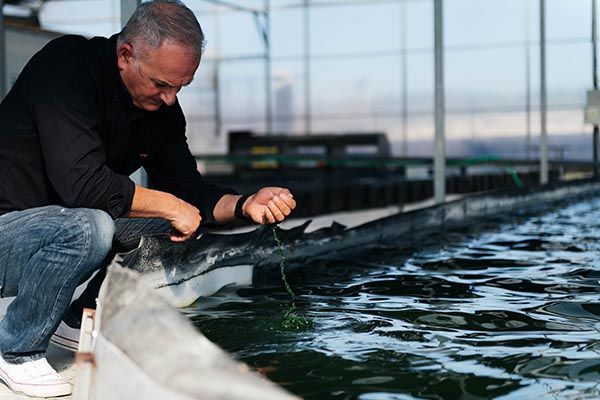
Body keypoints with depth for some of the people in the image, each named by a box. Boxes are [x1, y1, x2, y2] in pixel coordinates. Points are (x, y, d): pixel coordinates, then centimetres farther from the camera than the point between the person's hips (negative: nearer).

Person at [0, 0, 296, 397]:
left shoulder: (161, 103, 0)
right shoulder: (66, 66, -23)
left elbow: (187, 191, 3)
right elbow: (83, 184, -32)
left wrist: (245, 204, -16)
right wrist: (170, 205, -22)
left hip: (67, 228, 8)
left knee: (165, 225, -2)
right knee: (89, 227, -34)